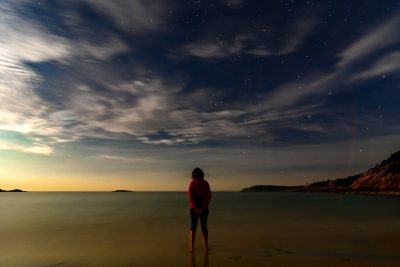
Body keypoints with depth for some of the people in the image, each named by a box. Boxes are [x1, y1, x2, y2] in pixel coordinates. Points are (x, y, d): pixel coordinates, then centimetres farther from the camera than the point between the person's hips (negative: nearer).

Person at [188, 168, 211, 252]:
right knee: (204, 226, 13)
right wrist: (202, 208, -11)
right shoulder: (206, 183, 1)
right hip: (204, 208, 2)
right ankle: (206, 247, 14)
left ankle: (191, 247, 11)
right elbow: (208, 196, -7)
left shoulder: (192, 183, -7)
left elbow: (190, 196, -15)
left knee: (193, 227, 11)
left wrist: (195, 208, -14)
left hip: (194, 208, -2)